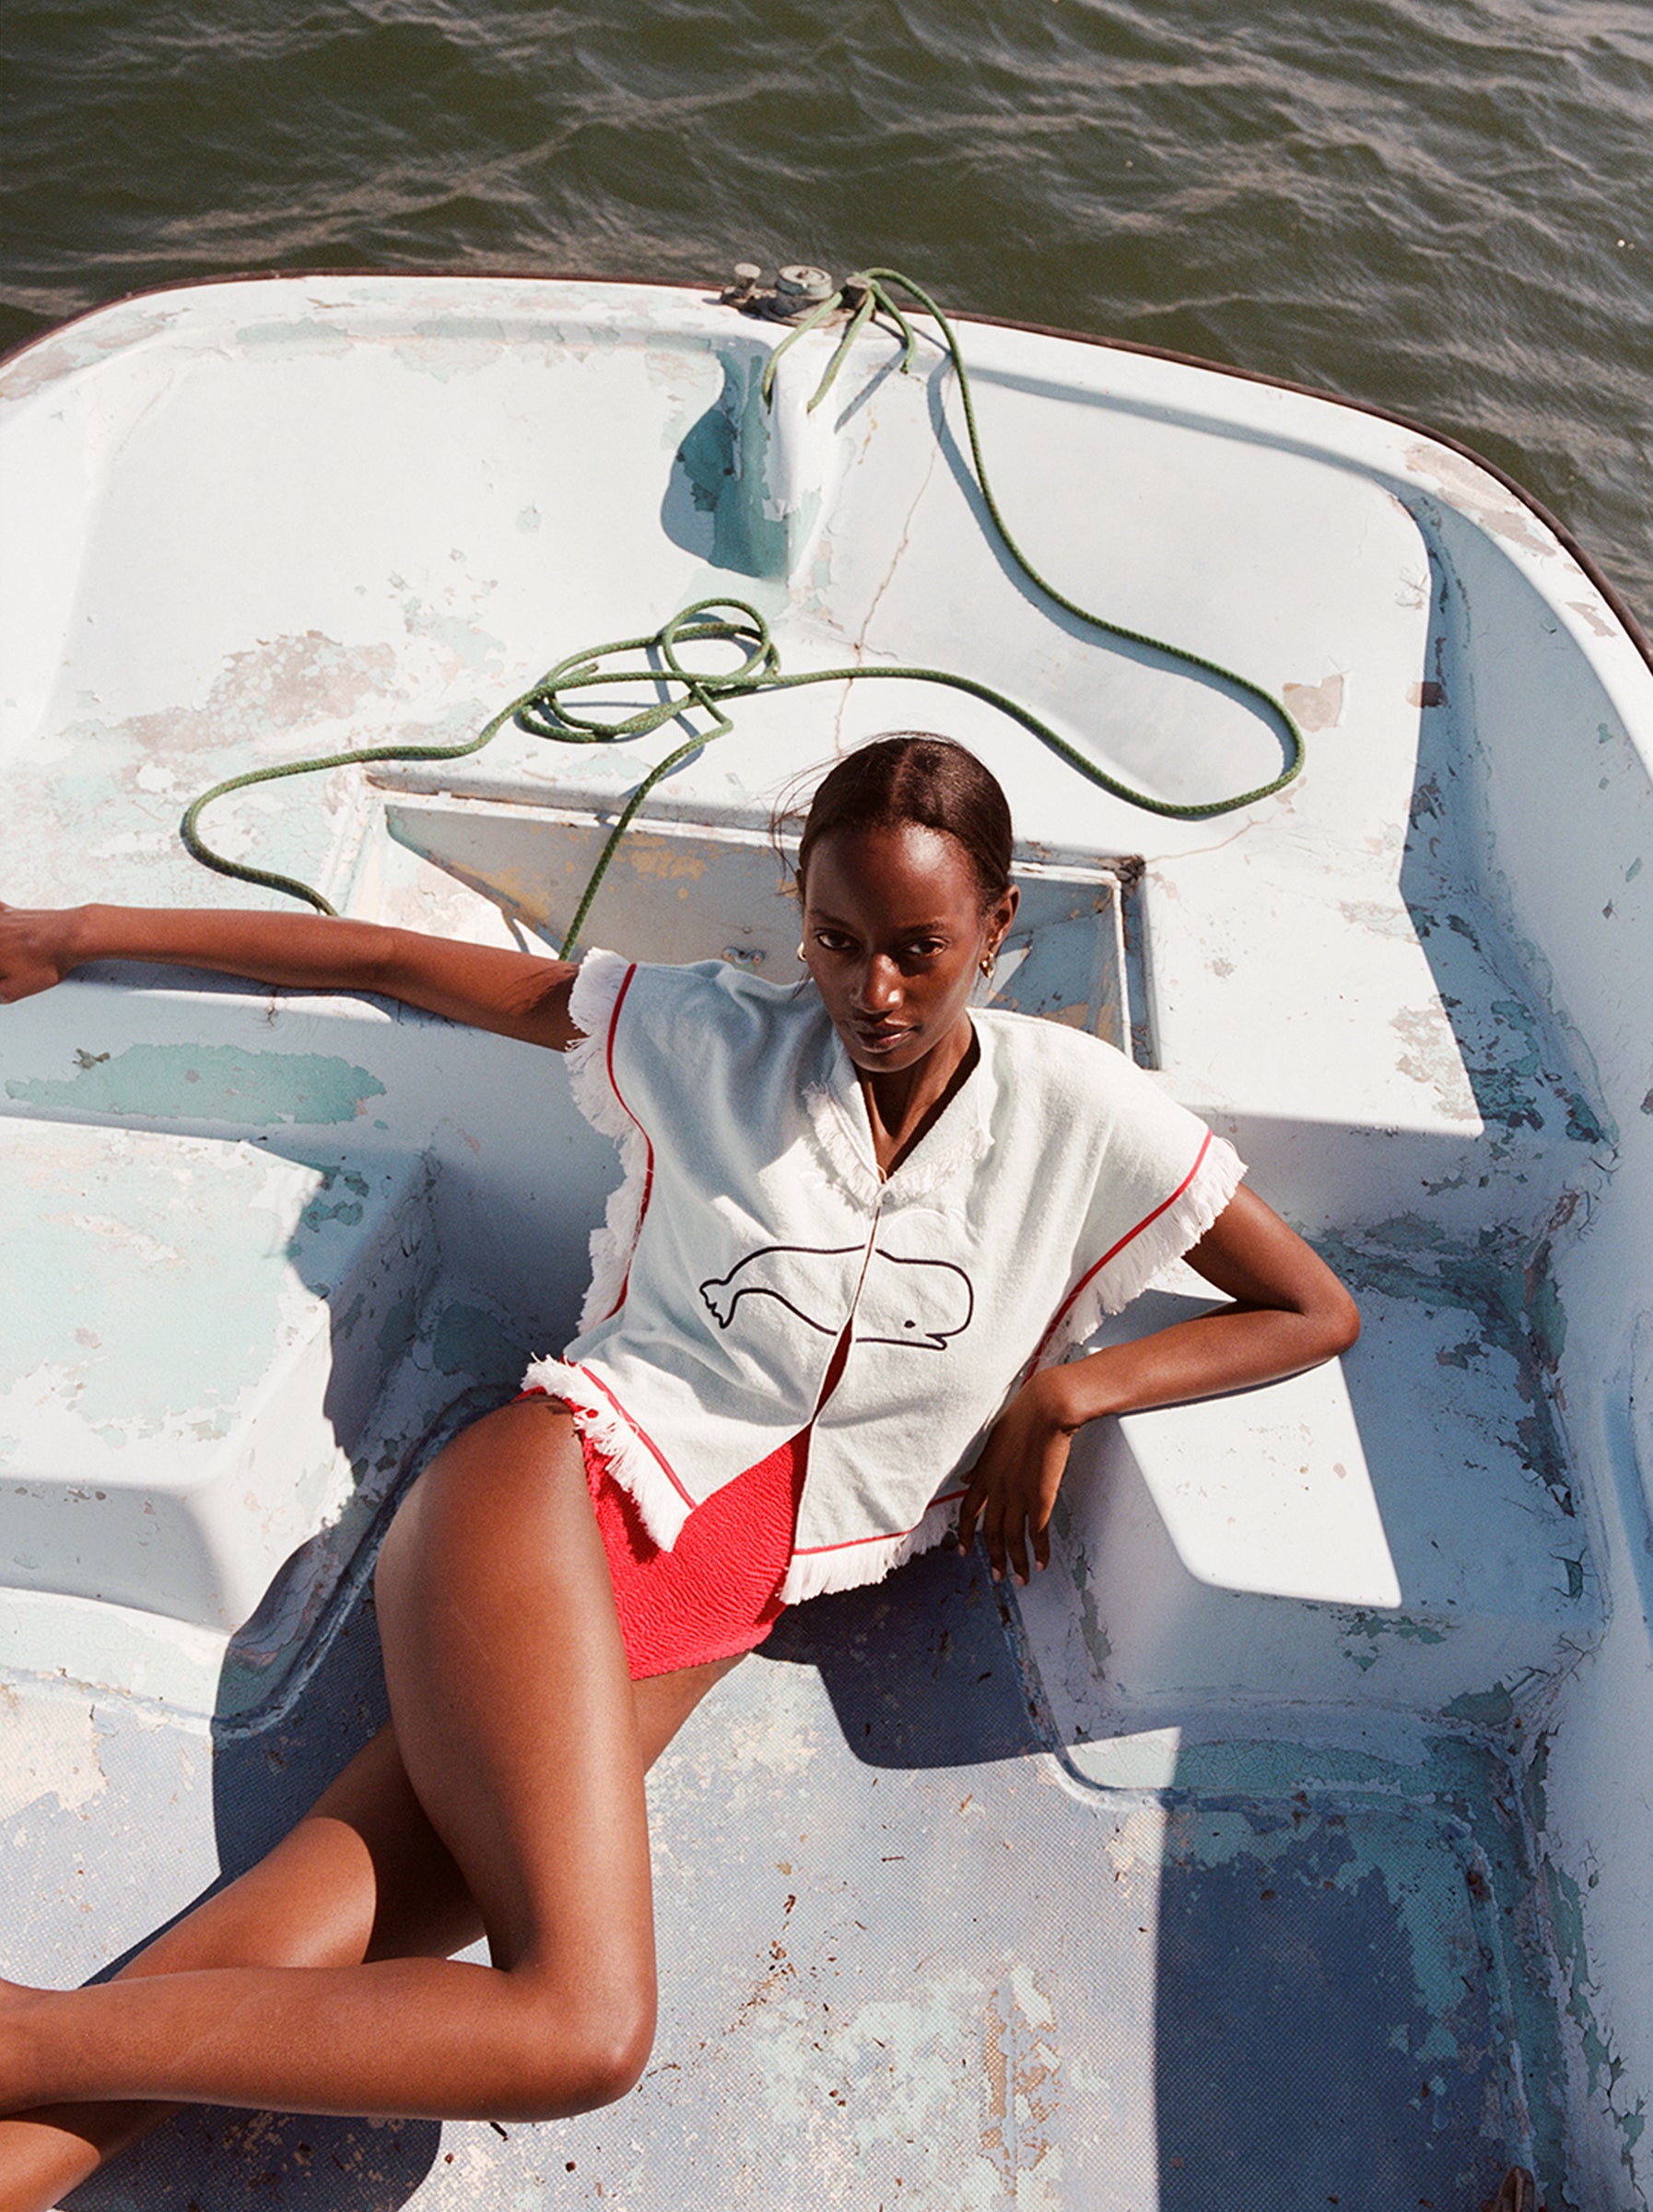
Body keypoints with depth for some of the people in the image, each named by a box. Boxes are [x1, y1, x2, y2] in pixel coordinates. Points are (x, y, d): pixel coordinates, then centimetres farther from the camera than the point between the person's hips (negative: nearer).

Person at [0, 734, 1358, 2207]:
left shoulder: (1076, 1115, 5)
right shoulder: (717, 1039, 3)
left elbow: (1320, 1312, 9)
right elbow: (398, 966, 9)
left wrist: (1063, 1391, -3)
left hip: (721, 1609, 2)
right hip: (560, 1488, -2)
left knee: (324, 1931, -20)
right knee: (585, 2023, -25)